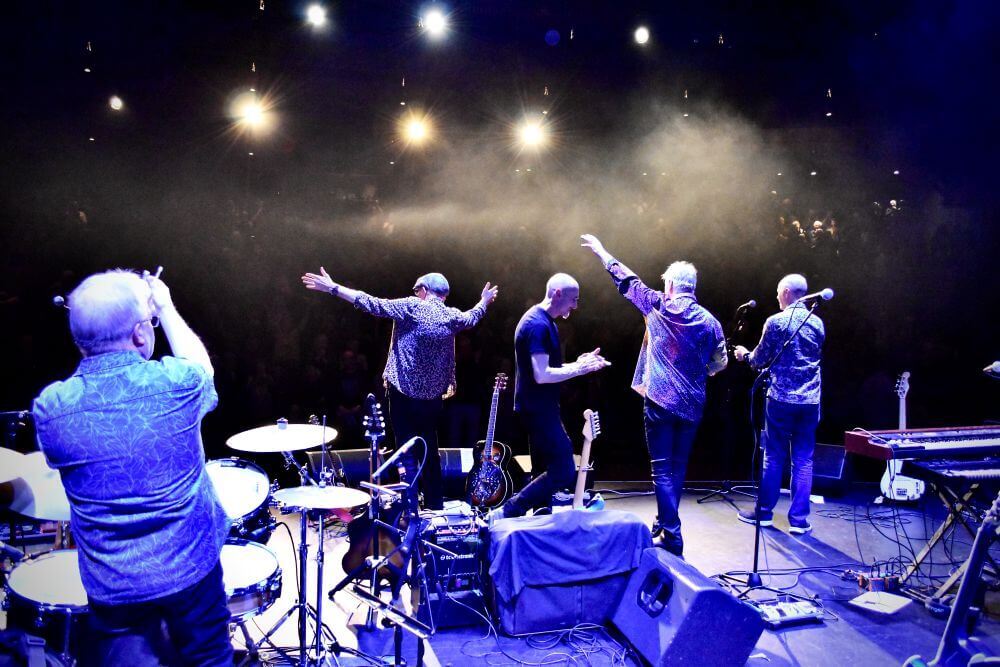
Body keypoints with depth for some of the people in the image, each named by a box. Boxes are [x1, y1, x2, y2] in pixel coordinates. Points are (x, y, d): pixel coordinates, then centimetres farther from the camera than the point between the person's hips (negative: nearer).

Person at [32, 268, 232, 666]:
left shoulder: (50, 407, -14)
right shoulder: (177, 384, -19)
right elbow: (202, 365, 7)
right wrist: (166, 307, 19)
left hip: (111, 584, 1)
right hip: (191, 567, -1)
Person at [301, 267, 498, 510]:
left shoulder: (411, 307, -8)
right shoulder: (452, 316, 6)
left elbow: (373, 305, -14)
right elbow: (472, 318, 28)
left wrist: (332, 288, -12)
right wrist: (484, 301, 49)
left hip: (405, 394, -4)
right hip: (434, 397, 5)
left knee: (407, 453, -1)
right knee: (430, 451, 17)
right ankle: (435, 505, 23)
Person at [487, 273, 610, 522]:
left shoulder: (542, 321, 15)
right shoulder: (538, 324, -18)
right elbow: (542, 375, -24)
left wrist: (578, 363, 9)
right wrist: (579, 369, -14)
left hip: (538, 408, 11)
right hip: (538, 409, -11)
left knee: (546, 471, 14)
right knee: (564, 471, -11)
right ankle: (505, 514, -8)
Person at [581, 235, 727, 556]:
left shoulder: (658, 305, -3)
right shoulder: (709, 320, 2)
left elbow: (626, 280, 8)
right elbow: (720, 362, 5)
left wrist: (601, 251, 21)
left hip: (660, 401, -3)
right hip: (692, 406, 4)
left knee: (662, 469, -1)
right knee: (678, 467, 16)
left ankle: (671, 536, -5)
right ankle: (664, 523, 29)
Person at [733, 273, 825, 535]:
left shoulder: (776, 321, -9)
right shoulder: (817, 323, 6)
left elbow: (760, 360, -3)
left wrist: (745, 354, 19)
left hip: (781, 398, -3)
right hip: (810, 400, 4)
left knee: (774, 456, 7)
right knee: (803, 459, 6)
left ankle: (764, 512, 17)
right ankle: (799, 519, 8)